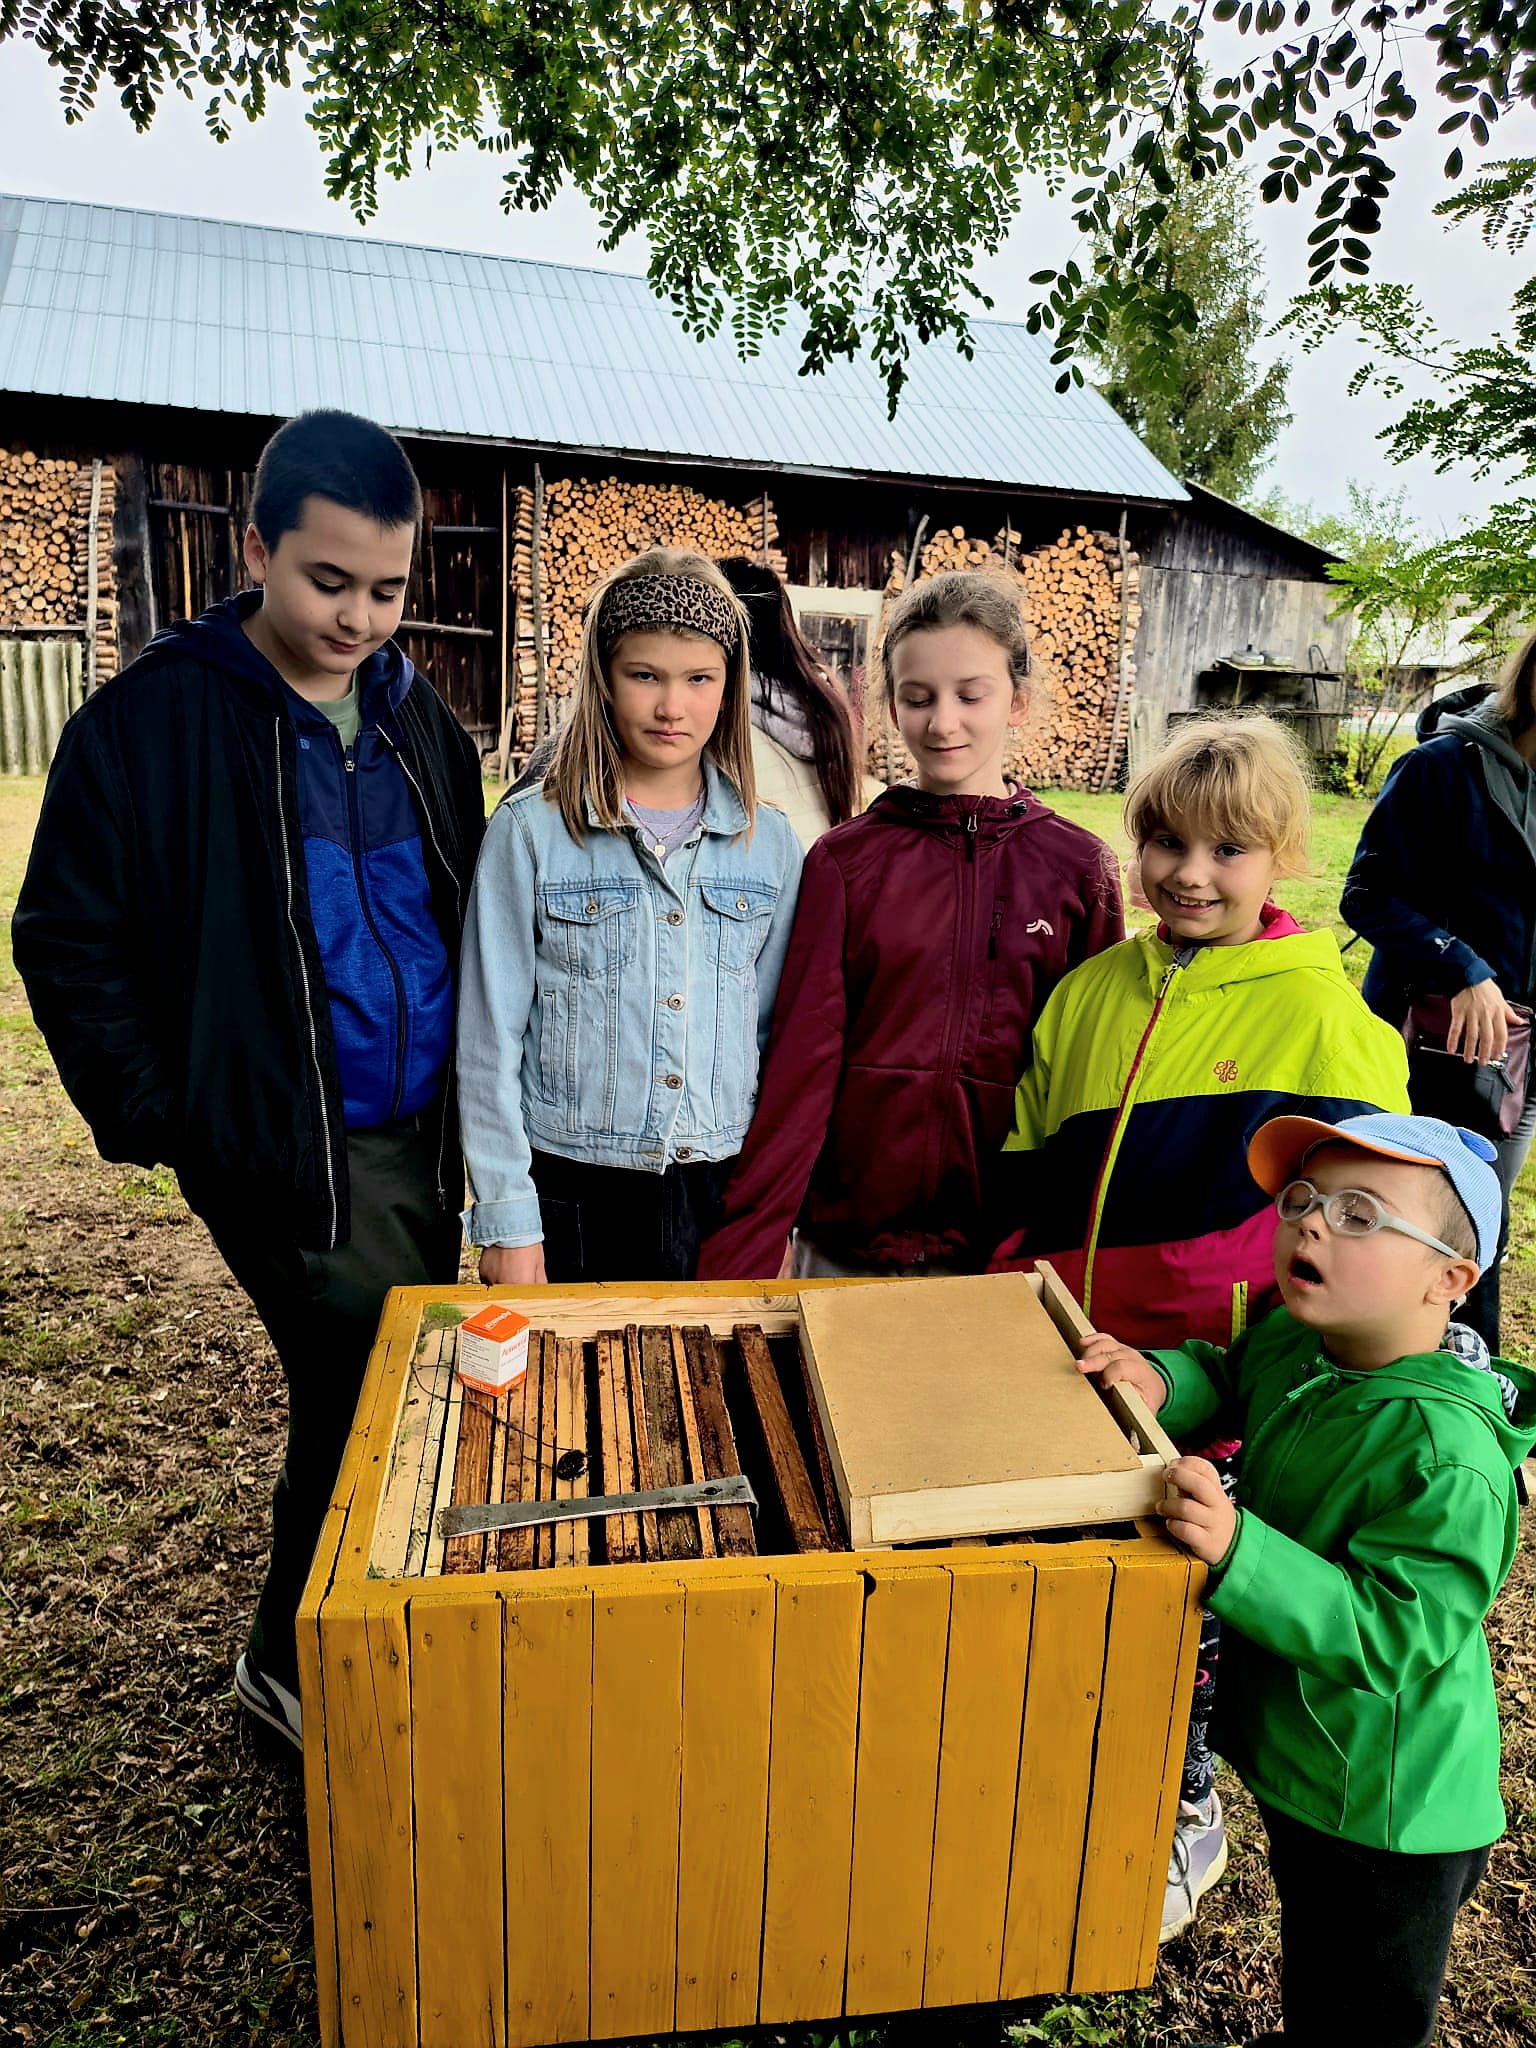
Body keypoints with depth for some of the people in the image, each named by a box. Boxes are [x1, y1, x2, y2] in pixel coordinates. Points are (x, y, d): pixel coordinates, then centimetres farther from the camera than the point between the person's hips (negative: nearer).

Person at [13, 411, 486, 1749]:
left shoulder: (417, 717, 8)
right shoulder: (154, 719, -8)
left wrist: (473, 1088, 9)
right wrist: (160, 1121, -8)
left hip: (422, 1134, 6)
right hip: (283, 1145, -6)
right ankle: (300, 1666, 24)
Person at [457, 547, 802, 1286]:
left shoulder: (770, 843, 2)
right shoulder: (531, 831, -6)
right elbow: (490, 1040, -4)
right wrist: (507, 1218, -6)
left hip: (724, 1195, 2)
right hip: (572, 1194, -2)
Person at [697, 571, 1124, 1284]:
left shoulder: (1080, 868, -1)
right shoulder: (842, 860, -3)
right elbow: (800, 1063, -6)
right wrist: (740, 1259, -12)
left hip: (1010, 1254, 0)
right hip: (845, 1249, 0)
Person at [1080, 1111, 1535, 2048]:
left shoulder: (1449, 1461, -32)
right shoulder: (1294, 1346, -9)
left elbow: (1392, 1634, -34)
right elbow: (1230, 1376, 11)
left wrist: (1238, 1548, -44)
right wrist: (1162, 1379, -10)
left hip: (1386, 1814, -7)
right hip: (1295, 1762, 7)